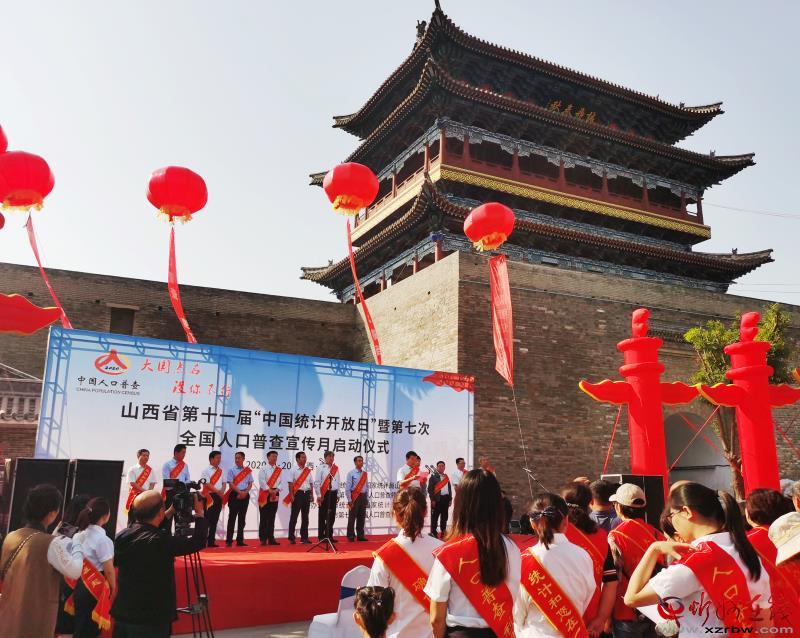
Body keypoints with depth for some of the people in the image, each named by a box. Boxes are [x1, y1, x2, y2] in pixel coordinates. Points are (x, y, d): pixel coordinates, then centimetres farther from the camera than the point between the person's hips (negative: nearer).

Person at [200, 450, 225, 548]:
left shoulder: (220, 471, 16)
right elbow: (208, 484, -12)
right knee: (207, 519, -8)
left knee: (215, 520, 7)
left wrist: (222, 491, -7)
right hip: (210, 496, -6)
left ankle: (211, 541, 12)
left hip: (219, 497, 6)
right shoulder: (206, 471, -4)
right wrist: (218, 492, -15)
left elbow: (224, 483, 13)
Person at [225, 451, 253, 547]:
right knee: (232, 517, -5)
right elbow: (231, 484, -6)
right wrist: (240, 492, -14)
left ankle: (240, 540, 11)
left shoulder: (248, 470, 10)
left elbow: (250, 483, 8)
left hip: (245, 495, 3)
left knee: (242, 518, 7)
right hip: (235, 495, -3)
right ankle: (229, 540, -3)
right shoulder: (231, 470, 1)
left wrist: (245, 492, -9)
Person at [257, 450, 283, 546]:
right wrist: (269, 490, -18)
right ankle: (263, 539, 0)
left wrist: (276, 490, -12)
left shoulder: (279, 470, 12)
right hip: (265, 494, -4)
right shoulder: (263, 469, -1)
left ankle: (271, 538, 11)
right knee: (264, 517, -3)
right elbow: (262, 481, -12)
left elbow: (281, 482, 5)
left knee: (272, 517, 8)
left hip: (275, 494, 4)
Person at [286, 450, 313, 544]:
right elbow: (290, 483, -8)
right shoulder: (293, 470, -3)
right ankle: (291, 538, 3)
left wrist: (311, 494, 8)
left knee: (305, 516, 9)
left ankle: (304, 537, 15)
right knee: (294, 516, -2)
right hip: (297, 493, -5)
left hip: (307, 494, 5)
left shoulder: (308, 470, 12)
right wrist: (291, 495, -15)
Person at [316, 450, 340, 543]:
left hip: (333, 493, 5)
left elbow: (338, 482, 13)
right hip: (324, 493, -5)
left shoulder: (336, 468, 8)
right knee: (323, 515, 0)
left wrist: (338, 495, 11)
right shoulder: (321, 468, -6)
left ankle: (329, 535, 16)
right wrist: (319, 495, -11)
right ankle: (322, 536, 7)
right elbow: (317, 482, -7)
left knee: (332, 515, 8)